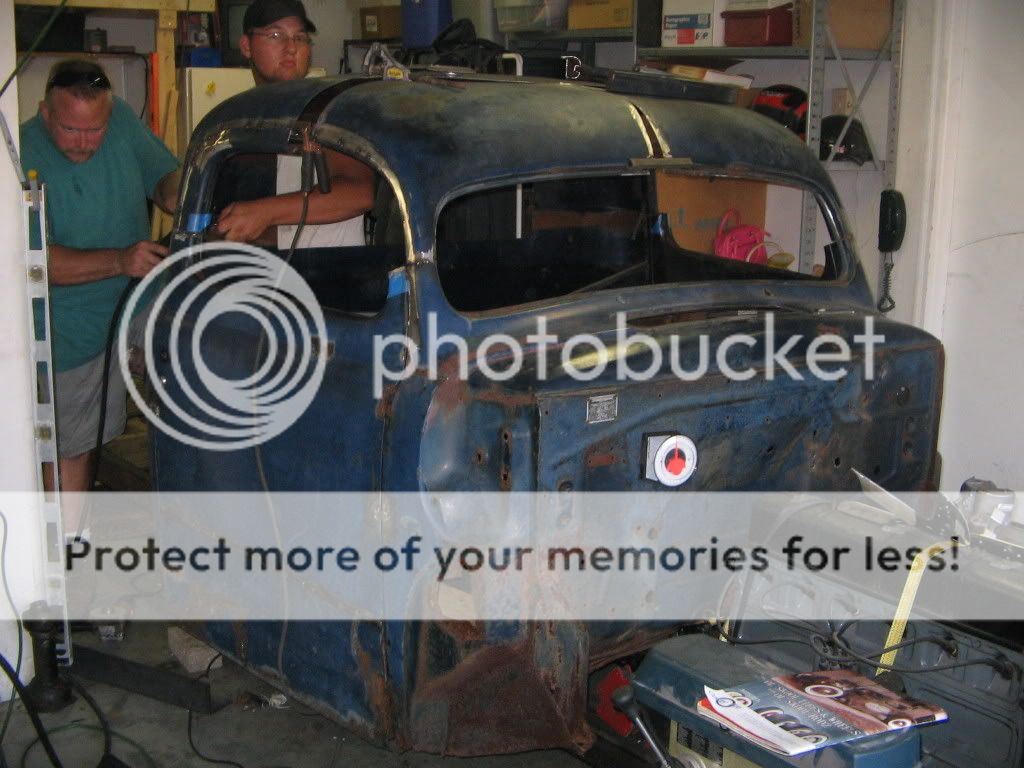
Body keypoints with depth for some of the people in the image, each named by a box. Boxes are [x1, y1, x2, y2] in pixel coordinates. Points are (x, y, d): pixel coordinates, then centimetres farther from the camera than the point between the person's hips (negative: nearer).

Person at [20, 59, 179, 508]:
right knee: (71, 449, 3)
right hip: (71, 334, -5)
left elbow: (163, 173, 10)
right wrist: (120, 261, -36)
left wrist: (174, 194, -14)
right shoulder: (23, 156, -19)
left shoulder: (122, 119, -5)